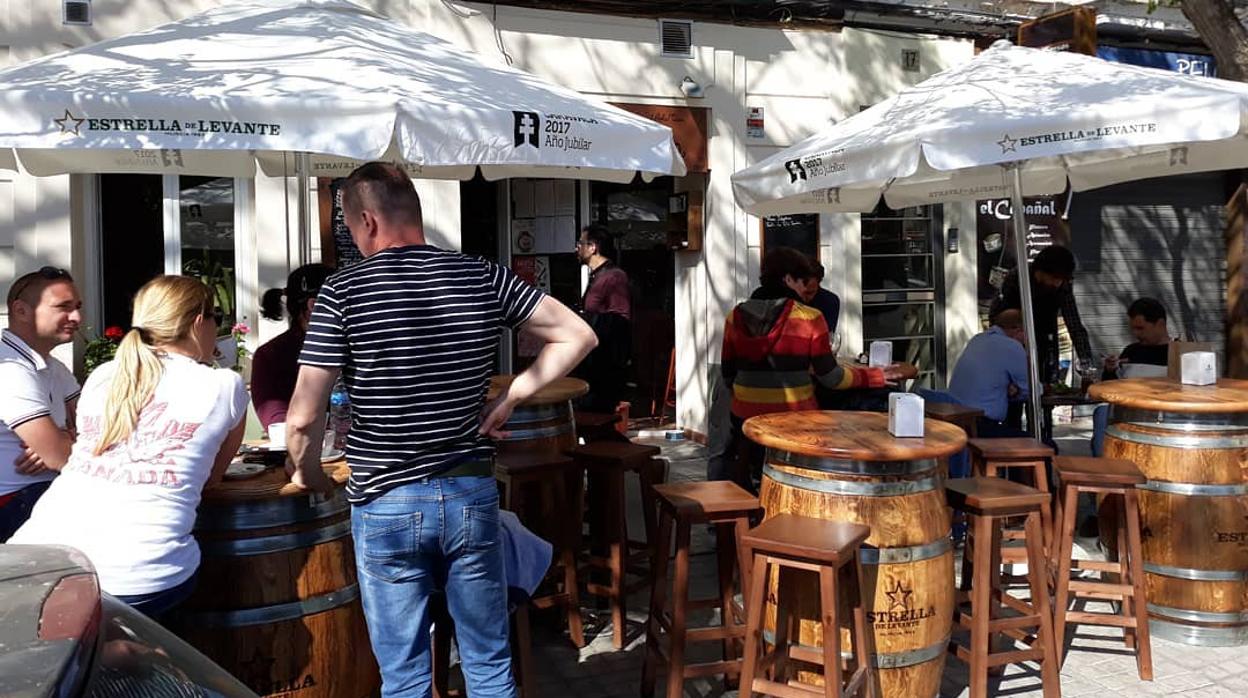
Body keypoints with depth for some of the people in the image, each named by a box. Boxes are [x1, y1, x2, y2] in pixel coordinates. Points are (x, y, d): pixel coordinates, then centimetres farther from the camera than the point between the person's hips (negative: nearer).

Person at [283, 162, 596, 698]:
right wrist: (510, 397, 4)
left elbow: (303, 418, -13)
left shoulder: (343, 291, -9)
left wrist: (307, 475, 6)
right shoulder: (483, 277, -1)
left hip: (386, 505, -2)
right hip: (472, 496, 3)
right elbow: (577, 337, 1)